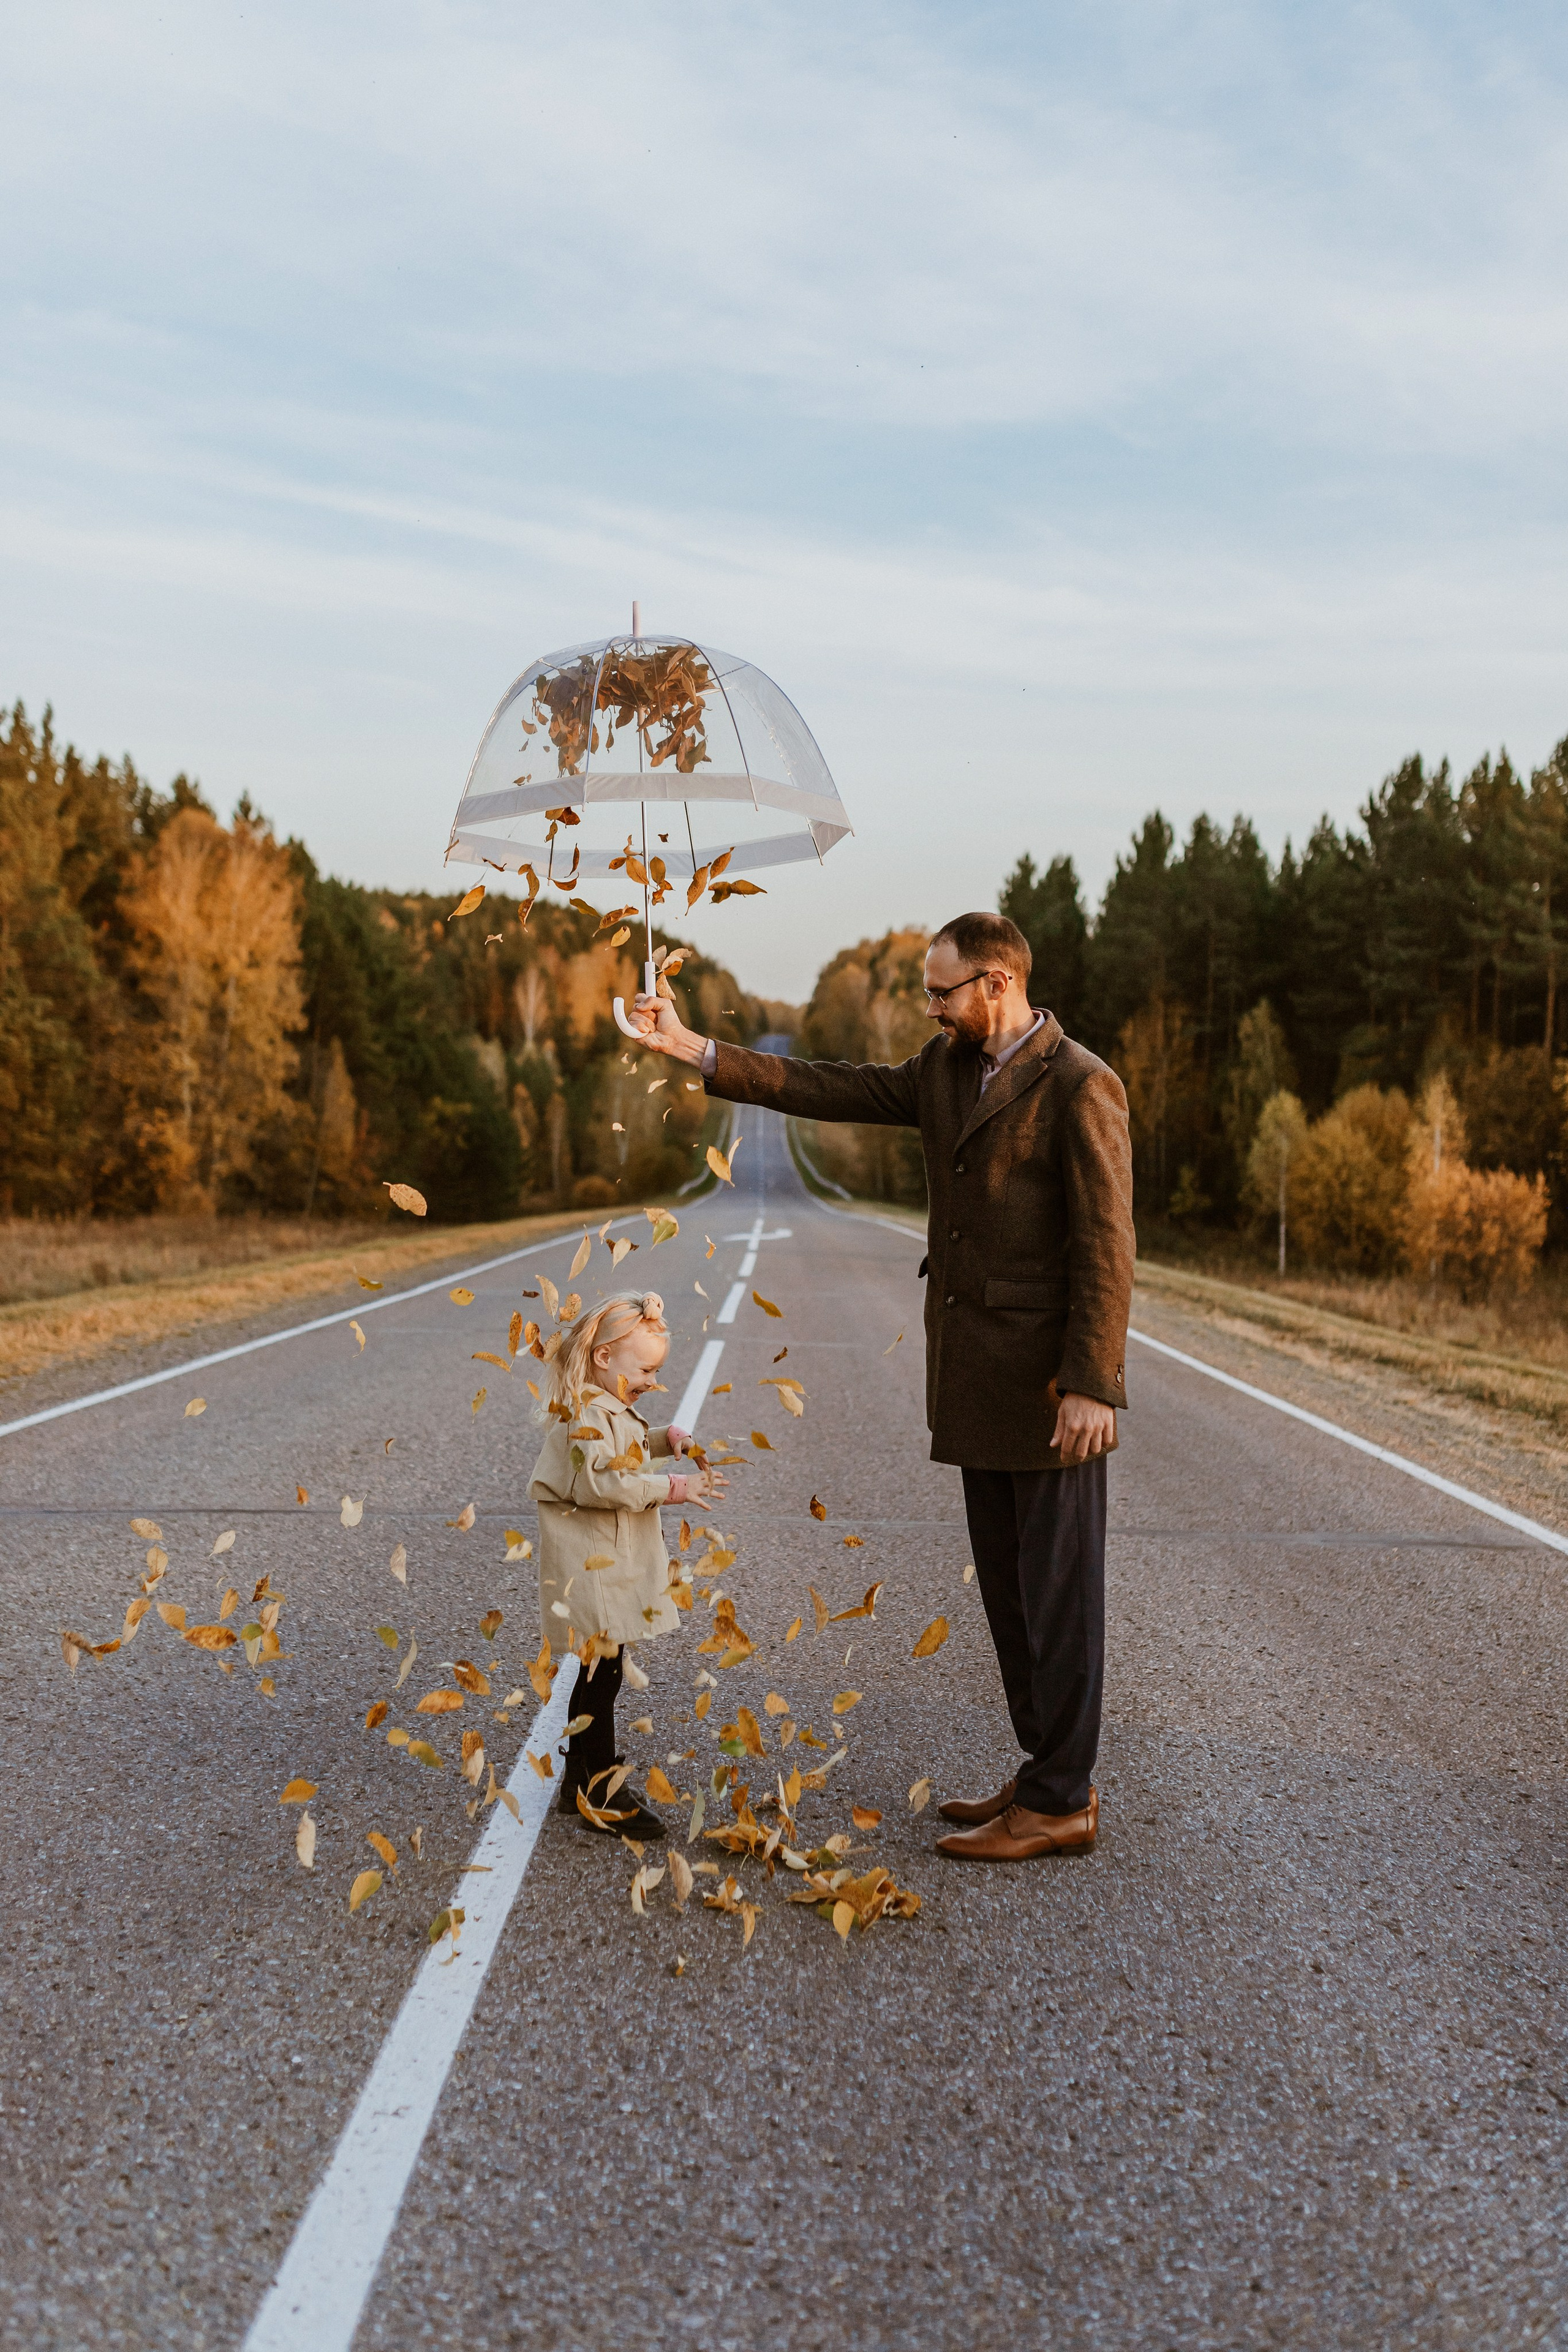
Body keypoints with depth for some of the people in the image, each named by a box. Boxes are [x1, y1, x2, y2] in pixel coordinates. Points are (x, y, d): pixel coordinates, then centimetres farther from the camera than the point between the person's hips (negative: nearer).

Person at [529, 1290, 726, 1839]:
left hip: (611, 1563, 10)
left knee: (598, 1670, 16)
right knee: (603, 1671, -4)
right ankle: (598, 1794, 4)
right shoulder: (588, 1415, -19)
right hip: (591, 1566, -10)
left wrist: (666, 1441, 12)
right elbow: (601, 1483, -28)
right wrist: (672, 1487, -25)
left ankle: (581, 1780, 27)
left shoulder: (610, 1408, 14)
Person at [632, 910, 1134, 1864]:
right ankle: (1051, 1773, 26)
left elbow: (1107, 1244, -17)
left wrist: (1092, 1385, -21)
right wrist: (691, 1047, 8)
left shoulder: (1081, 1086, -13)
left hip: (1052, 1386, -9)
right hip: (983, 1383, 9)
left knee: (1057, 1588, 0)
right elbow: (828, 1089, 13)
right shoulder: (947, 1069, 12)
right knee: (1008, 1585, 14)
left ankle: (1059, 1803, 10)